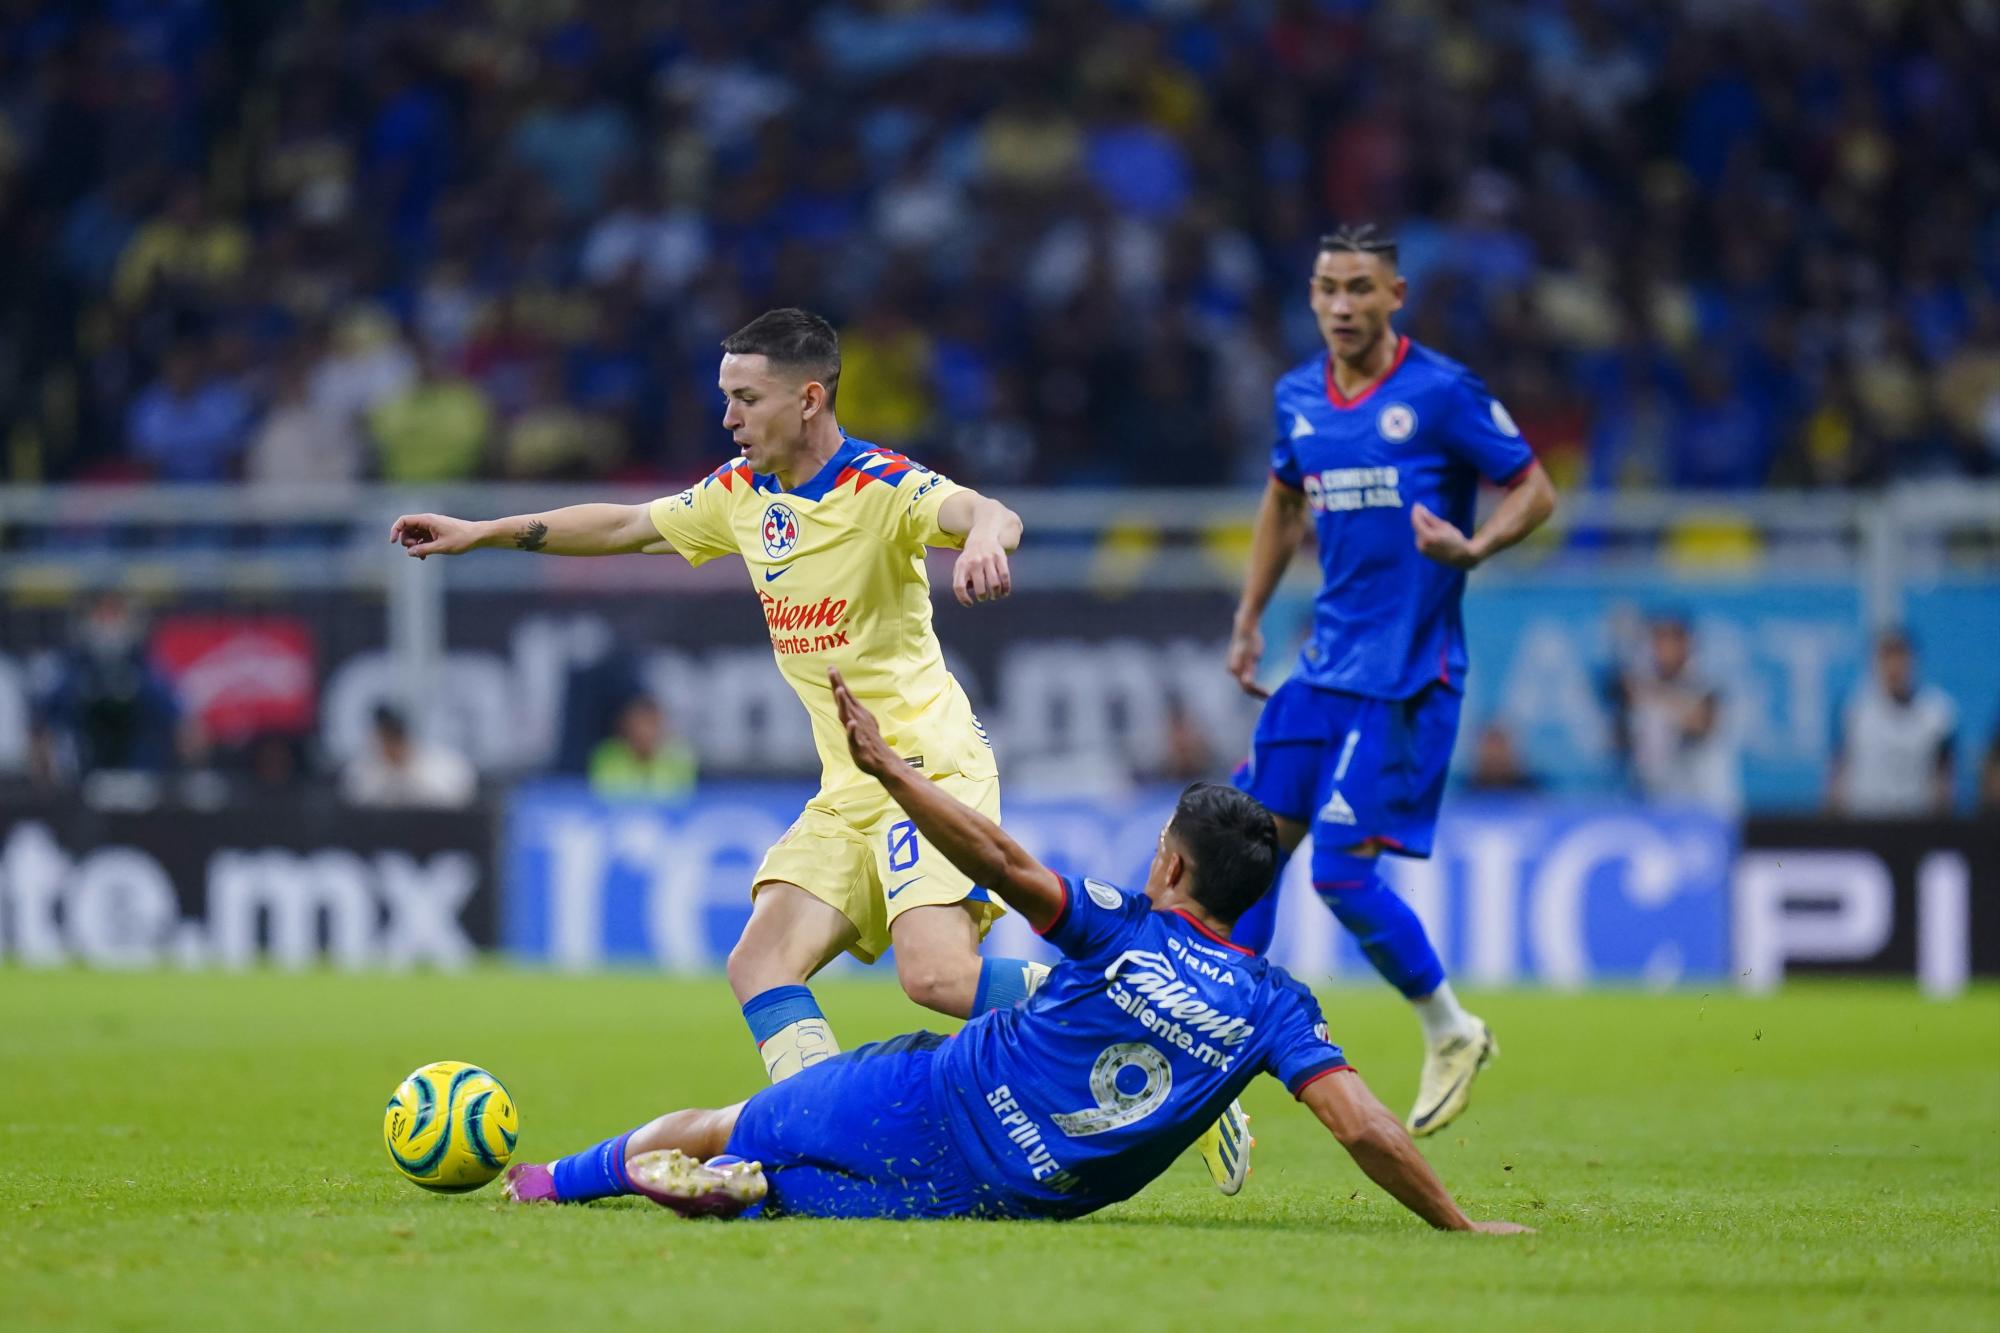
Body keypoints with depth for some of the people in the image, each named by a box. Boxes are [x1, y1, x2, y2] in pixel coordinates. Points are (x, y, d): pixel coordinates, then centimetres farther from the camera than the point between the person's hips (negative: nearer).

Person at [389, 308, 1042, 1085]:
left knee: (937, 976, -24)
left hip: (930, 769, -8)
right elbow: (625, 526, 22)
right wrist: (480, 533, 22)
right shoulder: (743, 493, 9)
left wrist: (983, 539, -57)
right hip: (846, 790, 8)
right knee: (759, 969, -7)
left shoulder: (880, 487, -14)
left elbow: (990, 516, -33)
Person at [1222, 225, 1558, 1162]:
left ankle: (1450, 1033, 10)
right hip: (1327, 657, 6)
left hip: (1409, 671, -6)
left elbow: (1534, 492, -5)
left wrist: (1473, 548, -23)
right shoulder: (1298, 397, 9)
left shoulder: (1443, 393, -9)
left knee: (1341, 870, -11)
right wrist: (1249, 617, 22)